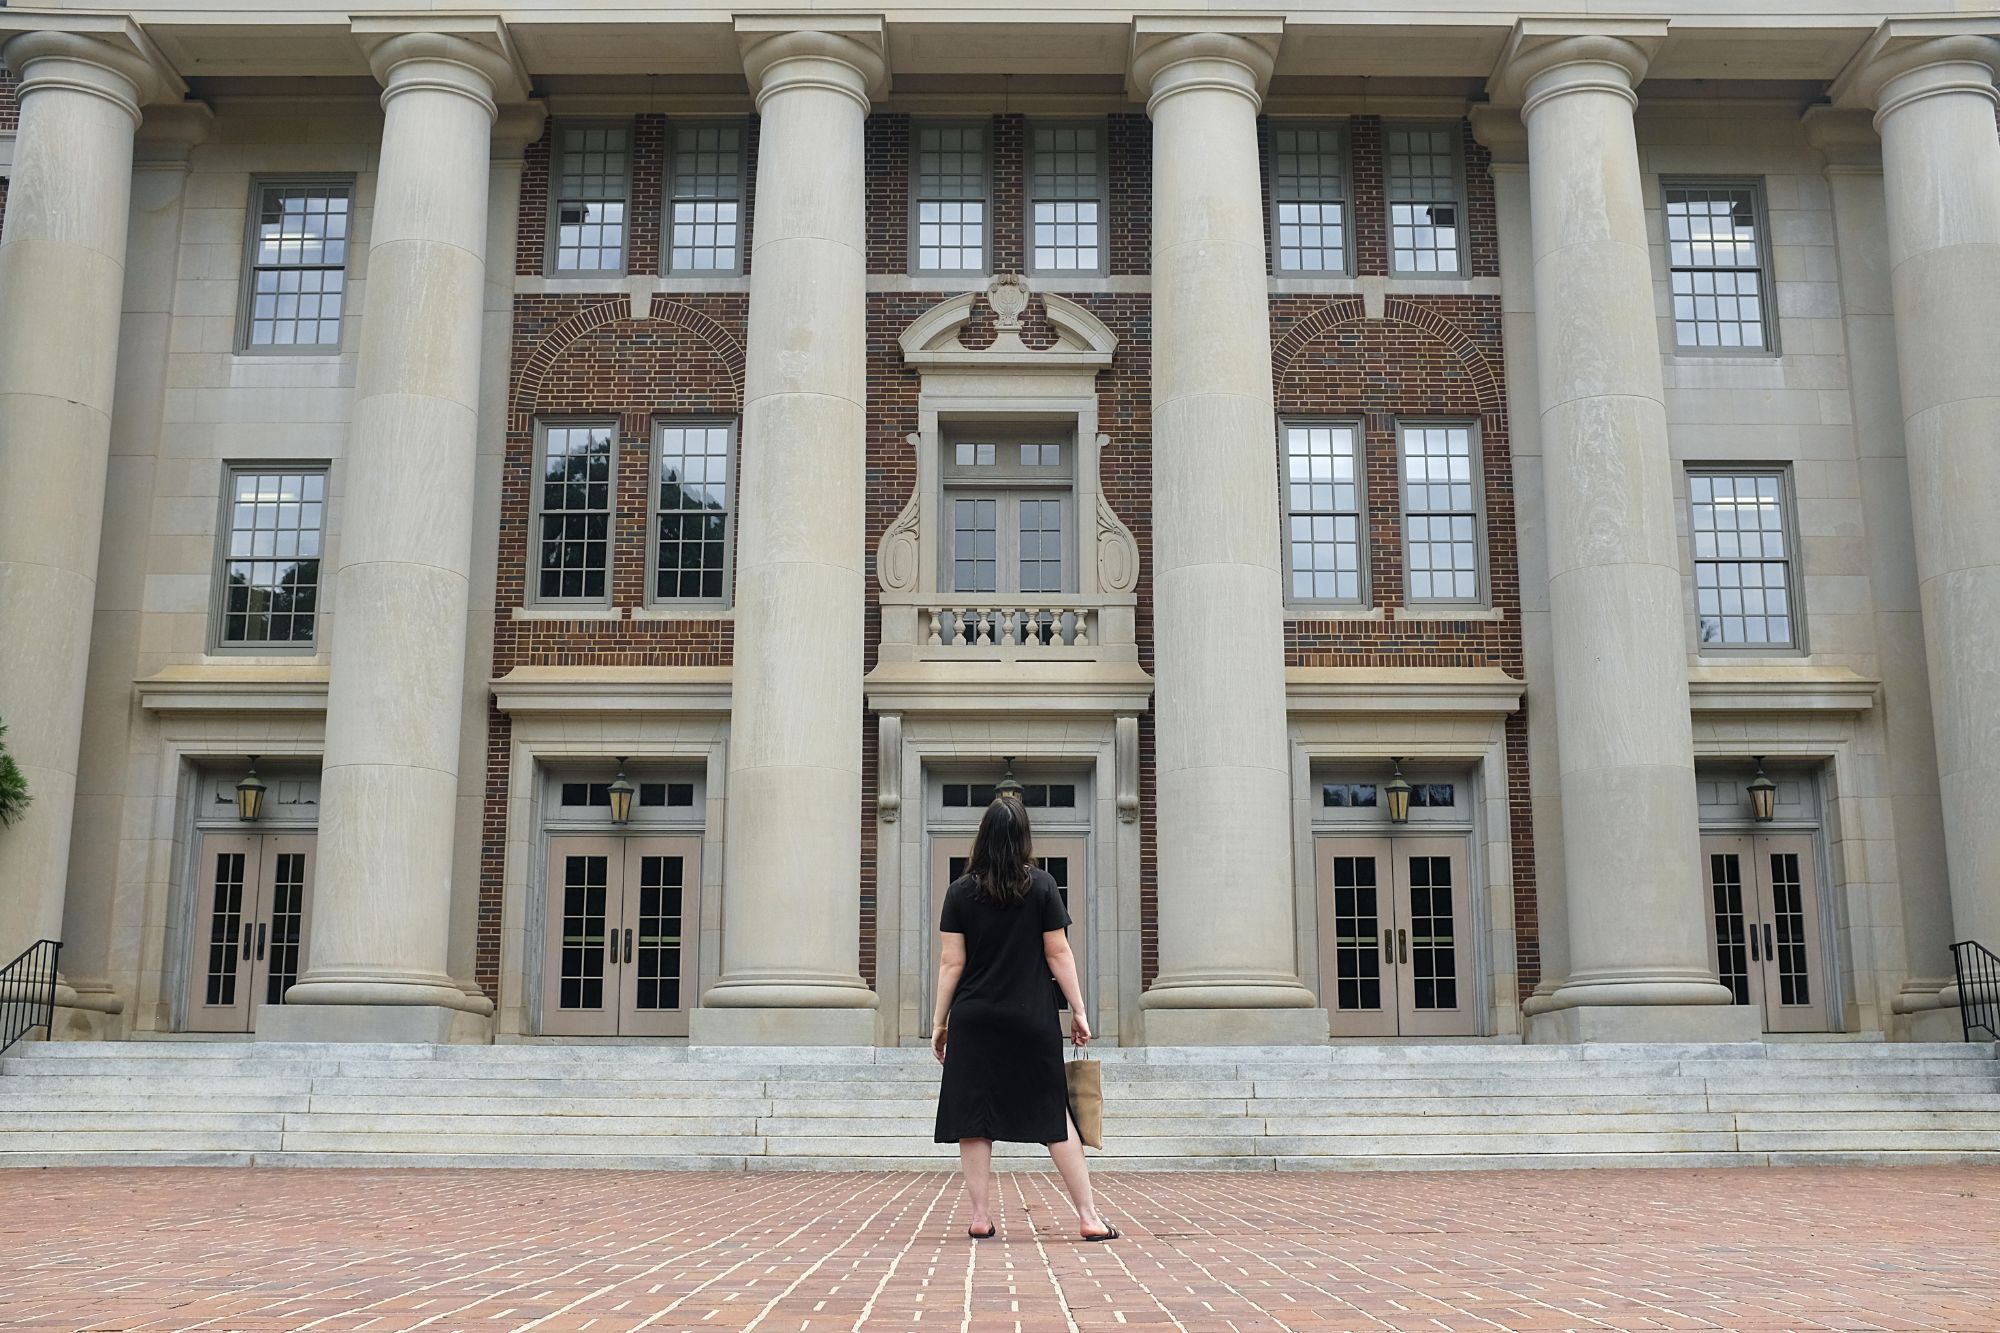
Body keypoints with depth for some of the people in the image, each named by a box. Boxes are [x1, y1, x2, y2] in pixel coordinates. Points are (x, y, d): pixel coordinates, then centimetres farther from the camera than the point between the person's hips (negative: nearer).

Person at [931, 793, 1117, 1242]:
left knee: (973, 1119, 6)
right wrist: (1078, 1010, 5)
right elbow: (1058, 954, -2)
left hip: (974, 1021, 0)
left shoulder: (961, 891, -1)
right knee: (1054, 1113, 7)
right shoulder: (1041, 885, -2)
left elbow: (951, 963, -2)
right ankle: (1089, 1217, 6)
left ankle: (981, 1217, 5)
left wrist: (939, 1021, 5)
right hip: (1032, 1020, 0)